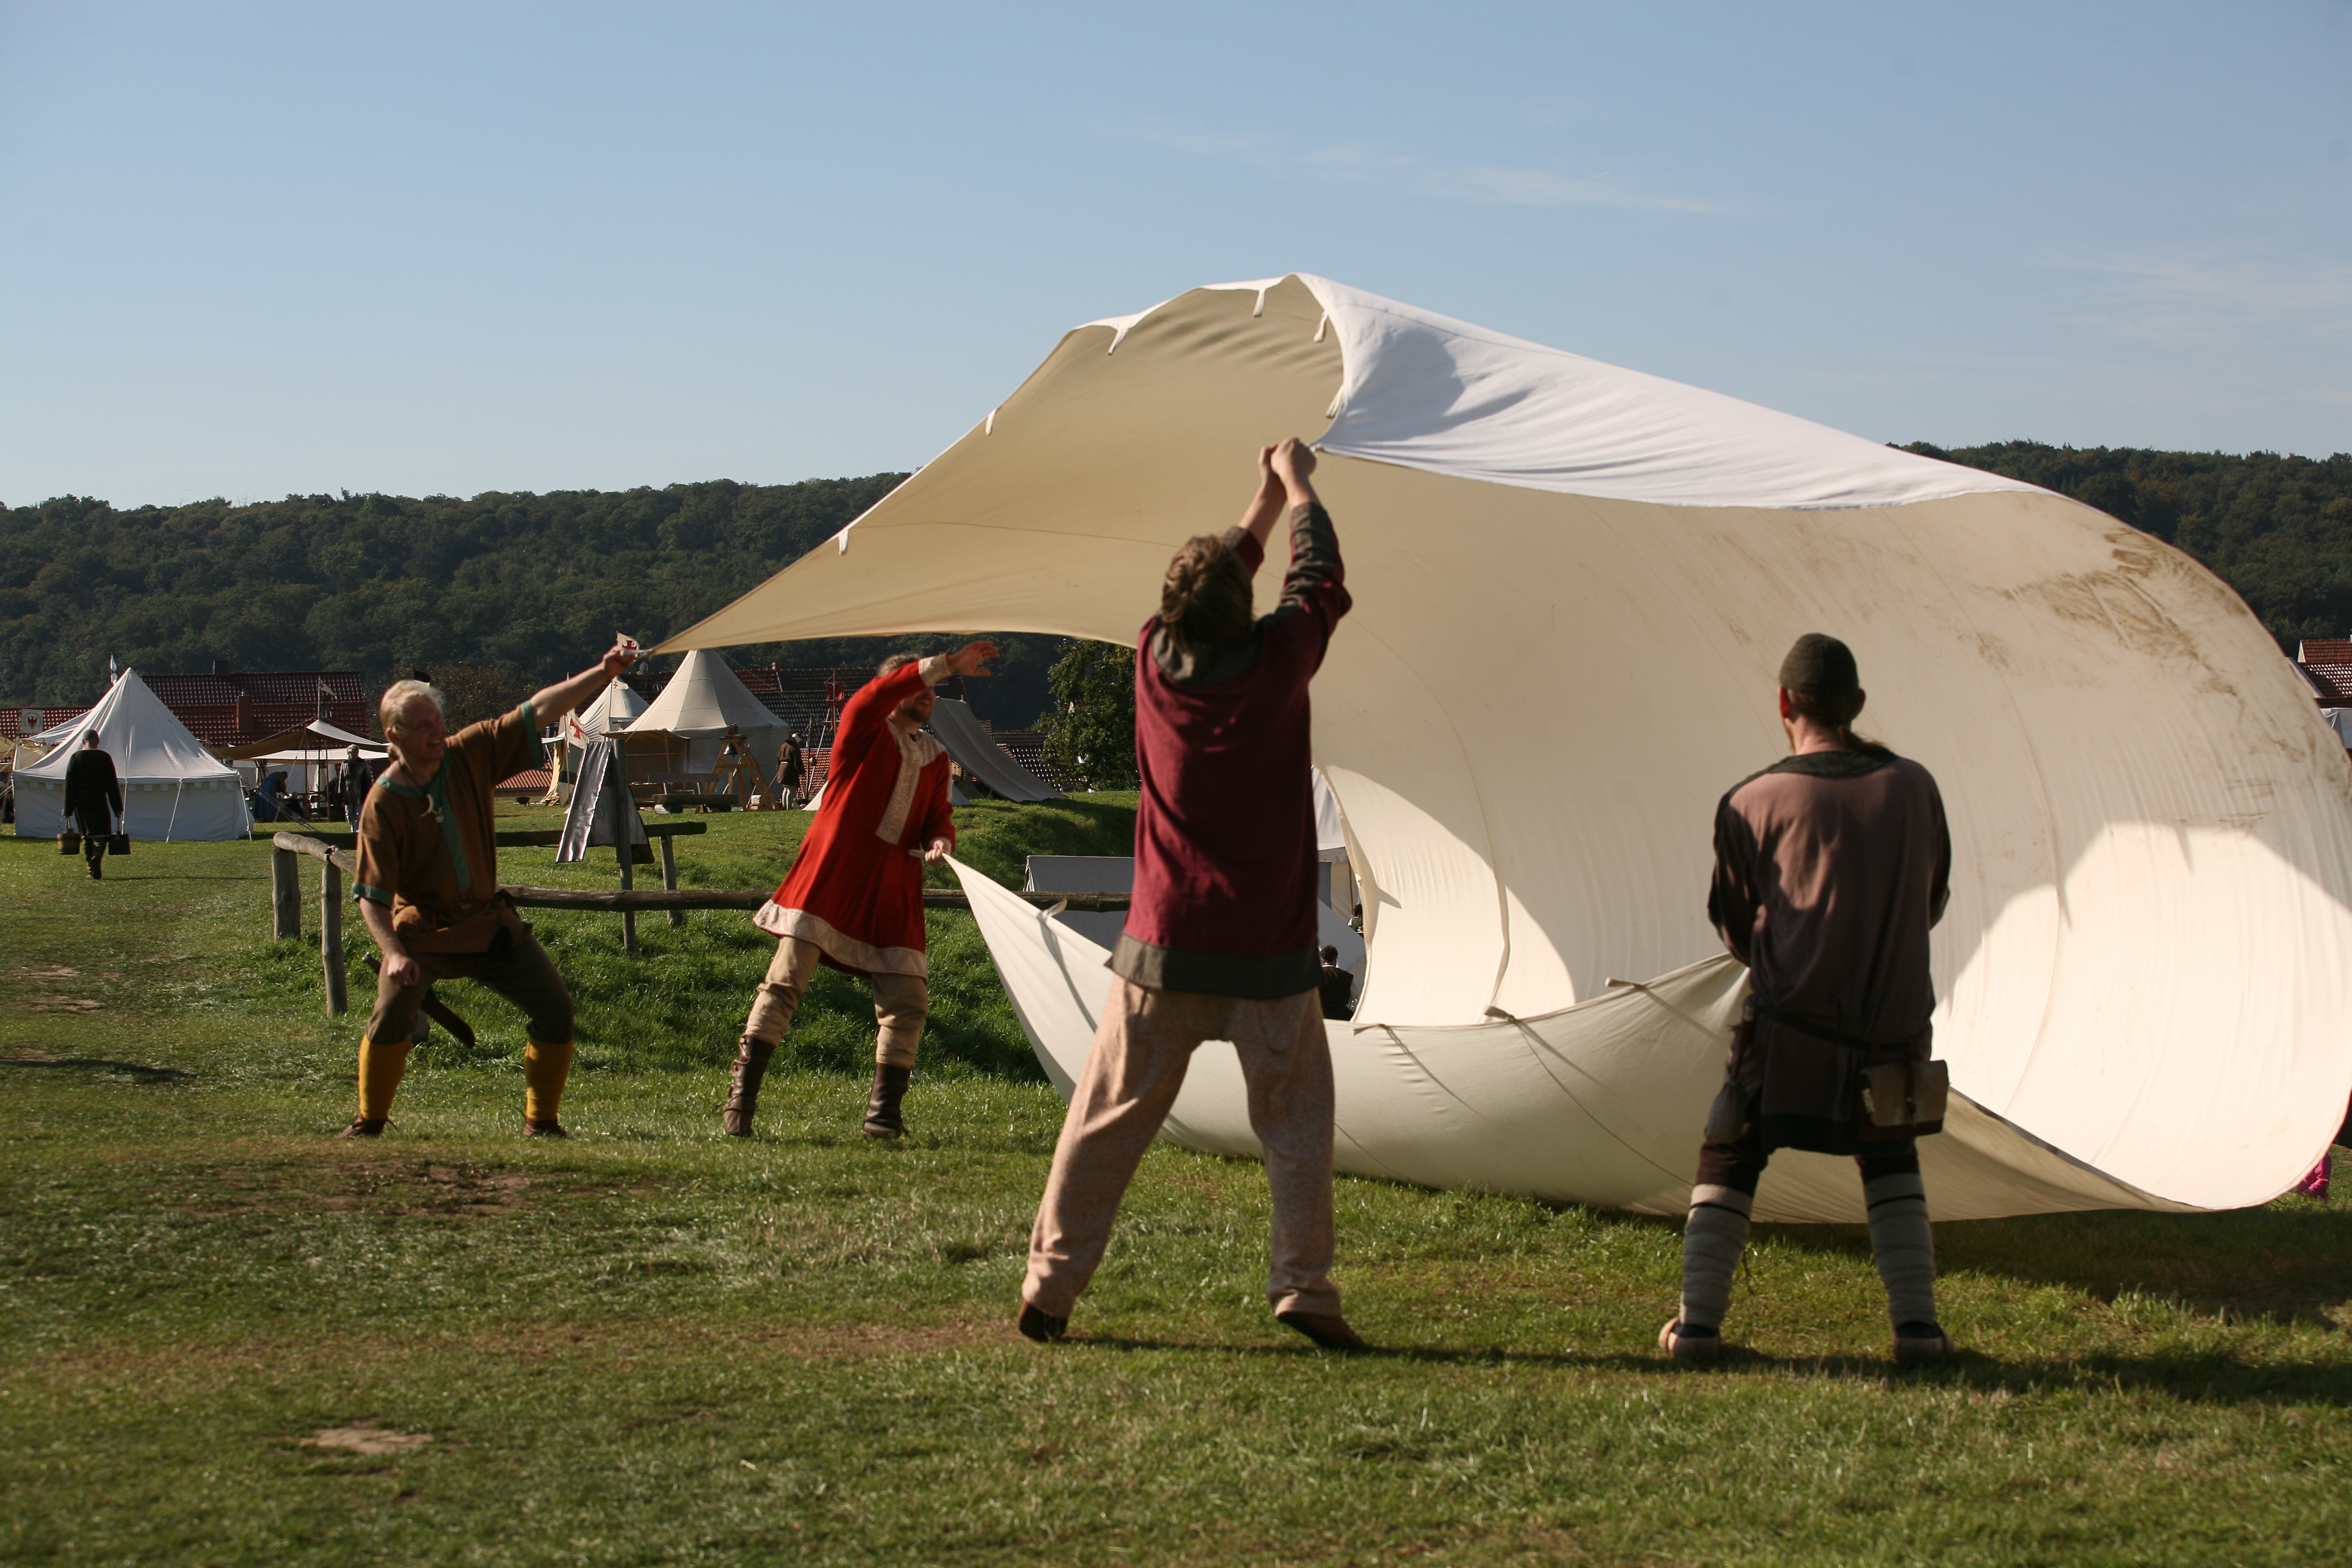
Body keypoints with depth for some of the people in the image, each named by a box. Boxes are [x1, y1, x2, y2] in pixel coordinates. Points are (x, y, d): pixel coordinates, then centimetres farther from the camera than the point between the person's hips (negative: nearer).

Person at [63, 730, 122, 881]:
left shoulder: (76, 758, 1)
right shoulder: (104, 758, -1)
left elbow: (69, 785, 1)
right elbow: (113, 784, -1)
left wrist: (68, 810, 4)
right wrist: (117, 808, 3)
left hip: (81, 802, 2)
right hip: (99, 801, -2)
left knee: (86, 836, 11)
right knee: (102, 834, 3)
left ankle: (91, 869, 8)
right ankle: (97, 857, -25)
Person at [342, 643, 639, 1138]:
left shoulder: (471, 754, -6)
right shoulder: (383, 802, -16)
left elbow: (536, 711, -7)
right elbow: (371, 894, -16)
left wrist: (601, 673, -18)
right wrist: (394, 953, -30)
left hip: (489, 922, 4)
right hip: (422, 929, -4)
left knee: (555, 1008, -4)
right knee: (392, 1012, -24)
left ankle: (540, 1120, 10)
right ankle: (368, 1122, -4)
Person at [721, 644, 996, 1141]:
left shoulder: (935, 758, 20)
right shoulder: (865, 728, 3)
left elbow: (938, 817, 20)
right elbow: (877, 694, -18)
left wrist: (939, 842, -5)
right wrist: (947, 664, -23)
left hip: (893, 890, 5)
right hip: (829, 875, -5)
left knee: (908, 999, -2)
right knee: (786, 981, -12)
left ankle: (884, 1114, 9)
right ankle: (741, 1096, -8)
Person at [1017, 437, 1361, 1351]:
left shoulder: (1154, 658, -2)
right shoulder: (1275, 663, -9)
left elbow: (1204, 598, 19)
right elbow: (1321, 580, 9)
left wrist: (1265, 501, 30)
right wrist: (1298, 486, 24)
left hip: (1163, 945, 2)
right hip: (1268, 950, -2)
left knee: (1109, 1115, 7)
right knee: (1296, 1123, 6)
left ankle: (1050, 1284, 7)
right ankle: (1303, 1286, -1)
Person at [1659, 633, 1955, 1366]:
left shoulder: (1752, 803, -5)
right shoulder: (1913, 788, 2)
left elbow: (1737, 931, 5)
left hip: (1791, 1030, -2)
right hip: (1894, 1030, 2)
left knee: (1728, 1163, 15)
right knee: (1892, 1164, 23)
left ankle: (1697, 1321, 6)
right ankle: (1917, 1323, 11)